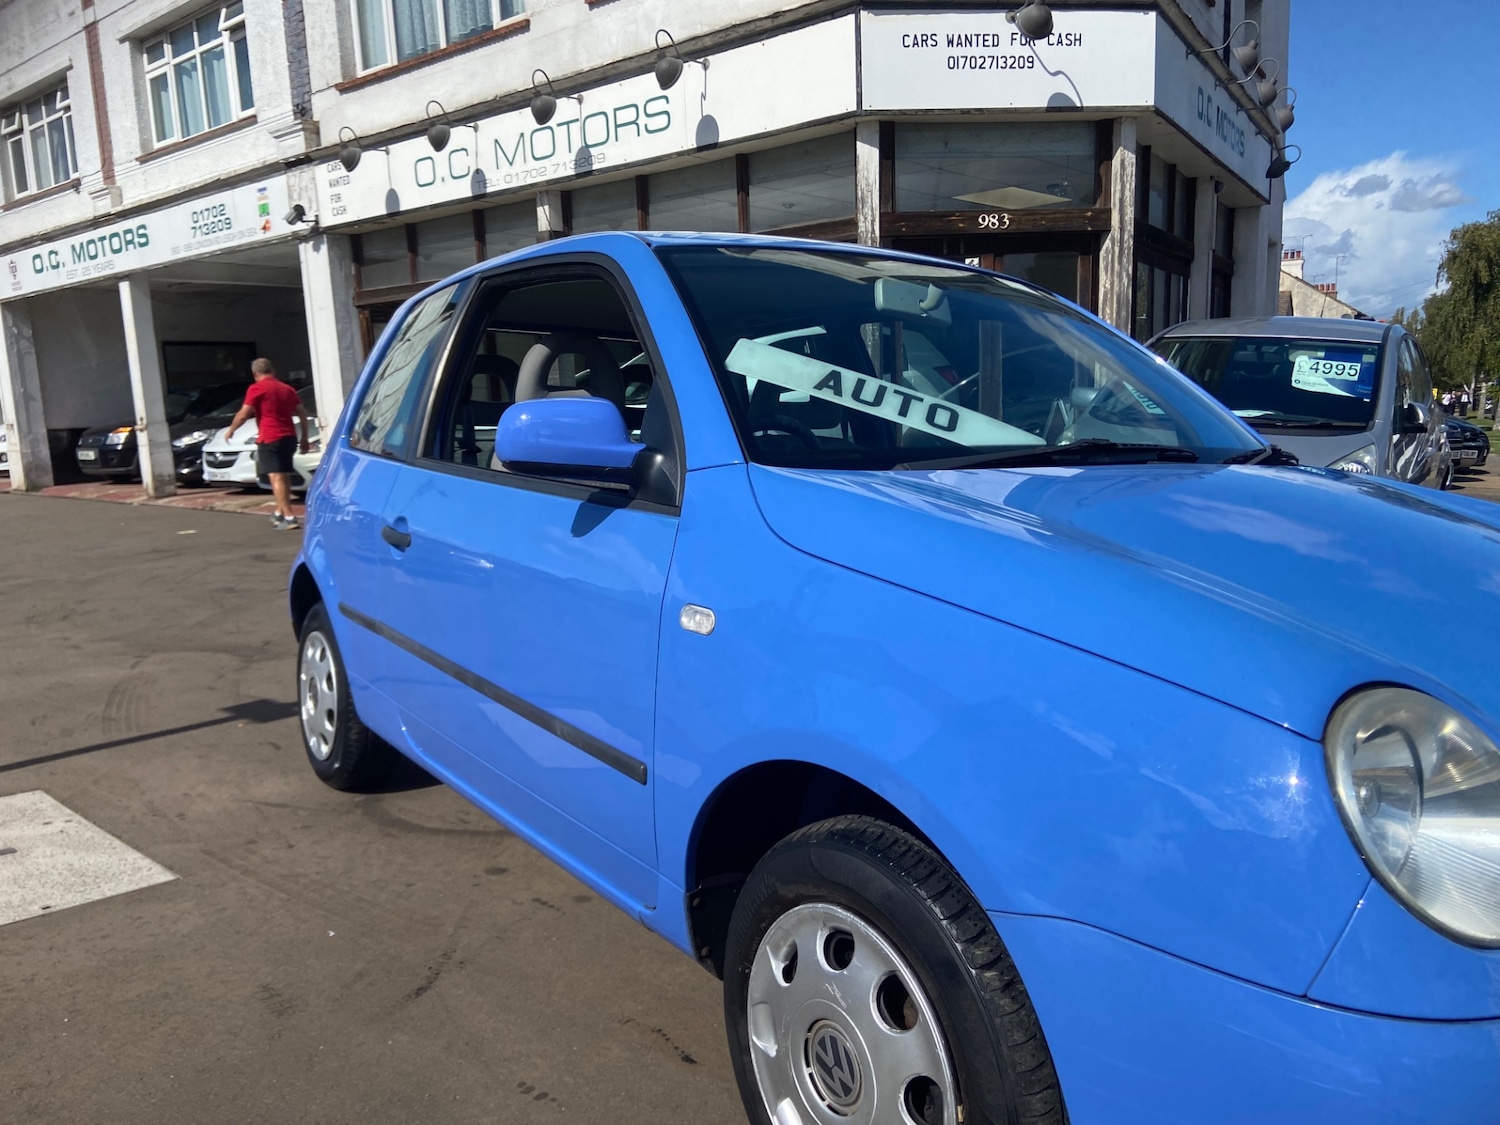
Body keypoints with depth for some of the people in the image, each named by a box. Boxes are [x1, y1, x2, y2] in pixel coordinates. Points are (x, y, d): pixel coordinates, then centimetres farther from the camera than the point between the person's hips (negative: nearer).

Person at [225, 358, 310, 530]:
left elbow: (244, 414, -7)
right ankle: (279, 513, 28)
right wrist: (304, 438, 19)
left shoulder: (256, 388, -4)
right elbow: (301, 415, 14)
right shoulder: (287, 389, 15)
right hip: (289, 437, 7)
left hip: (270, 439, -7)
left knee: (276, 477, -10)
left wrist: (230, 431, 8)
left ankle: (289, 517, -18)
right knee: (284, 477, 18)